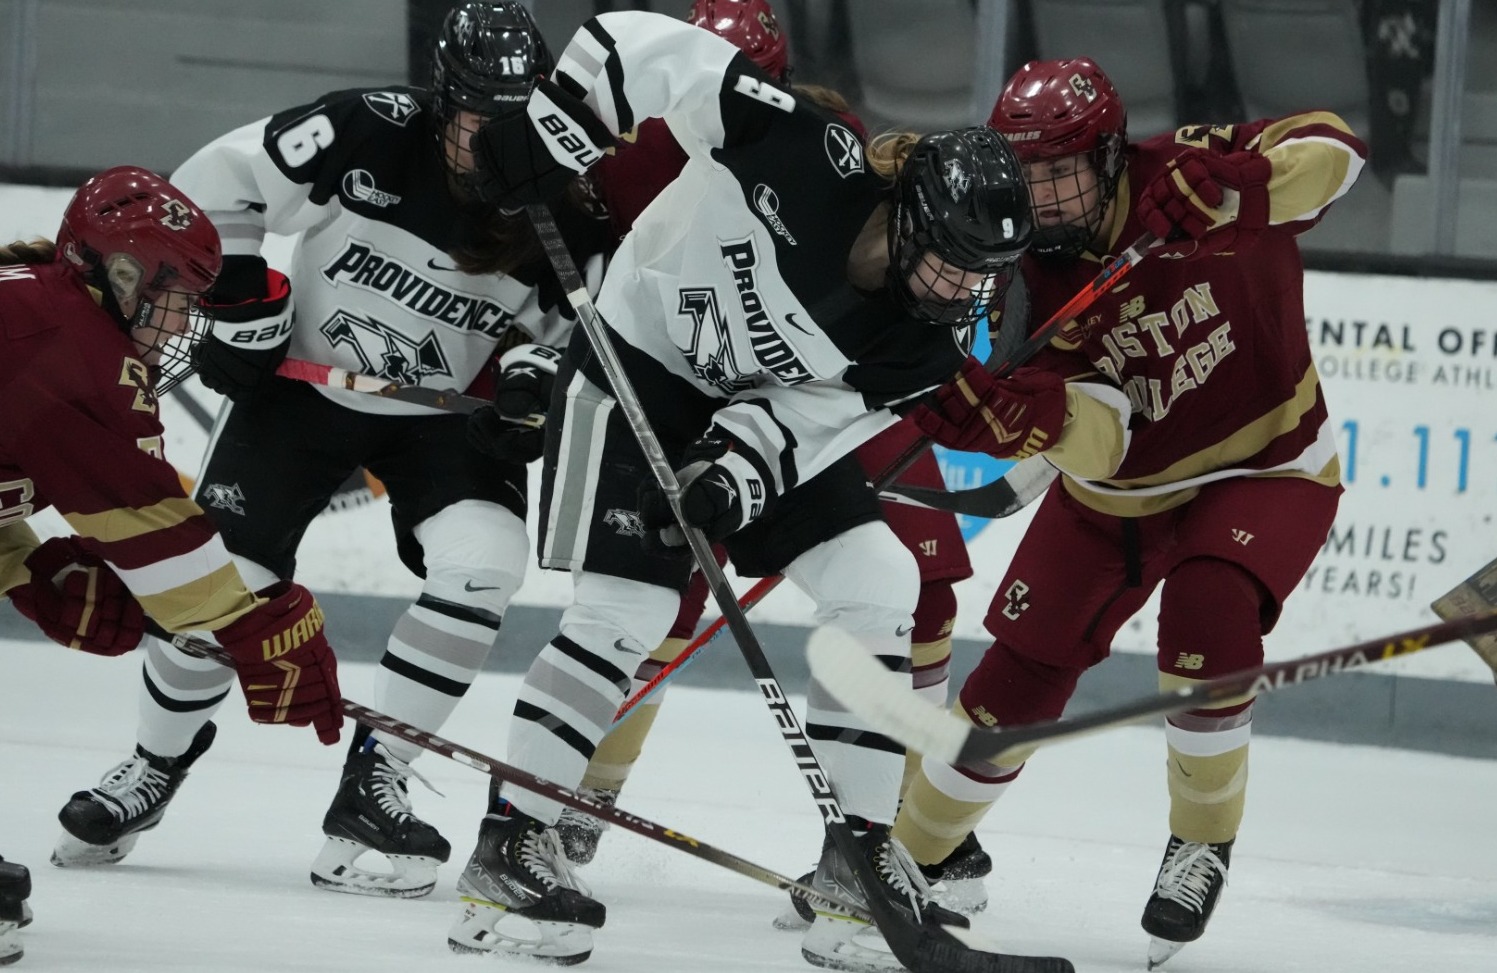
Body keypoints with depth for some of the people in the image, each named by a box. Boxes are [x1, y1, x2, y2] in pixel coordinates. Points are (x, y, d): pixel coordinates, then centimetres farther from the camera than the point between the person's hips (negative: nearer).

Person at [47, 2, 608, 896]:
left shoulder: (561, 215, -18)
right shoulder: (368, 138, -25)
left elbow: (583, 322, -2)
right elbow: (215, 185, -14)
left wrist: (540, 370, -22)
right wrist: (240, 302, -12)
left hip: (443, 413, 1)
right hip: (304, 383, -1)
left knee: (485, 560, -24)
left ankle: (373, 786, -13)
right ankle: (157, 765, 26)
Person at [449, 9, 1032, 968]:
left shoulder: (931, 337, -17)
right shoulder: (808, 156, -32)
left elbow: (812, 414, -15)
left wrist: (736, 470, -32)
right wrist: (553, 126, -31)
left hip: (766, 402, 6)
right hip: (637, 354, -6)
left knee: (879, 588, -5)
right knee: (629, 606, -17)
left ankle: (859, 857, 1)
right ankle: (509, 849, -8)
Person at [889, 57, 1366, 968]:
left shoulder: (1181, 173, -23)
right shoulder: (1031, 284, -18)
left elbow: (1331, 146, -32)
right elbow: (1095, 443, -27)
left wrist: (1229, 191, -48)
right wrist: (1011, 407, -48)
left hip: (1265, 466, -3)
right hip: (1119, 491, 3)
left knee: (1206, 616, -30)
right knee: (1023, 673, 2)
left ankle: (1203, 841, -8)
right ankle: (907, 854, 24)